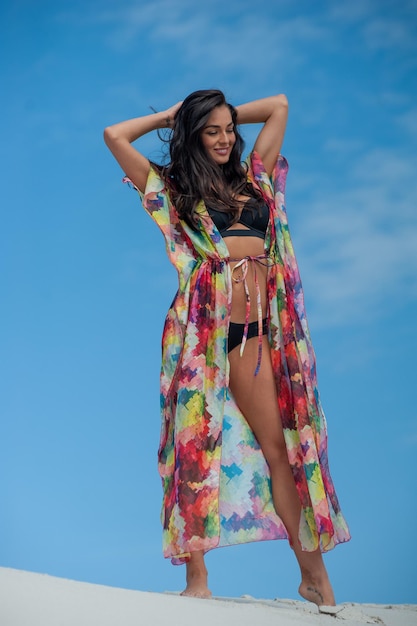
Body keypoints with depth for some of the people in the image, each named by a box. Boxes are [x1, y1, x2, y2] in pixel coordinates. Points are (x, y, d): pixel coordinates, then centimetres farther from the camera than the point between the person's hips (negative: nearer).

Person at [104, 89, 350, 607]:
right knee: (198, 443, -5)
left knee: (282, 445, 0)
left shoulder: (253, 179, 20)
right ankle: (196, 576, -3)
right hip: (203, 326, -3)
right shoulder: (173, 189, 10)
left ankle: (313, 573, 3)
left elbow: (278, 105, 26)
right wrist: (169, 116, 17)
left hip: (255, 329, 3)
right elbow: (115, 135, 5)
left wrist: (229, 113, 26)